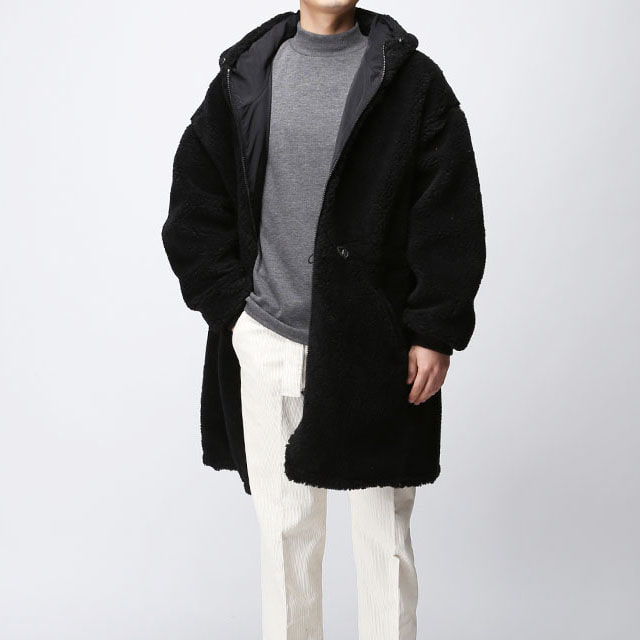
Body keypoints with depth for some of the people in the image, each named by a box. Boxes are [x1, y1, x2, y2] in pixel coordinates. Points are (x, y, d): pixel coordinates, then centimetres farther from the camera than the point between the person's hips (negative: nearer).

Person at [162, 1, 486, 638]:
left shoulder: (413, 80, 1)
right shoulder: (243, 77, 9)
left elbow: (451, 218, -3)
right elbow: (194, 203, 11)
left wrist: (436, 332, -8)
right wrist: (227, 304, 2)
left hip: (374, 347, -2)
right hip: (267, 344, 2)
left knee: (383, 530, 7)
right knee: (285, 527, 11)